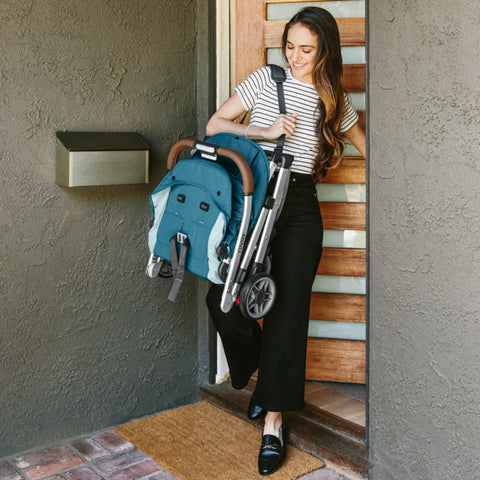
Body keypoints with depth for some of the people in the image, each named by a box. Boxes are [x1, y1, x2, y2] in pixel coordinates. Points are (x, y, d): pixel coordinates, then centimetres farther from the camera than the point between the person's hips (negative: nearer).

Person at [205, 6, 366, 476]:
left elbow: (363, 143, 27)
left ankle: (273, 423, 7)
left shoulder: (335, 101, 11)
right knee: (219, 297, -10)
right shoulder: (265, 80, 6)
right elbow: (214, 125, 3)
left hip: (300, 207, 0)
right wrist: (266, 131, -9)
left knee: (288, 310, -3)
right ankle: (259, 369, 22)